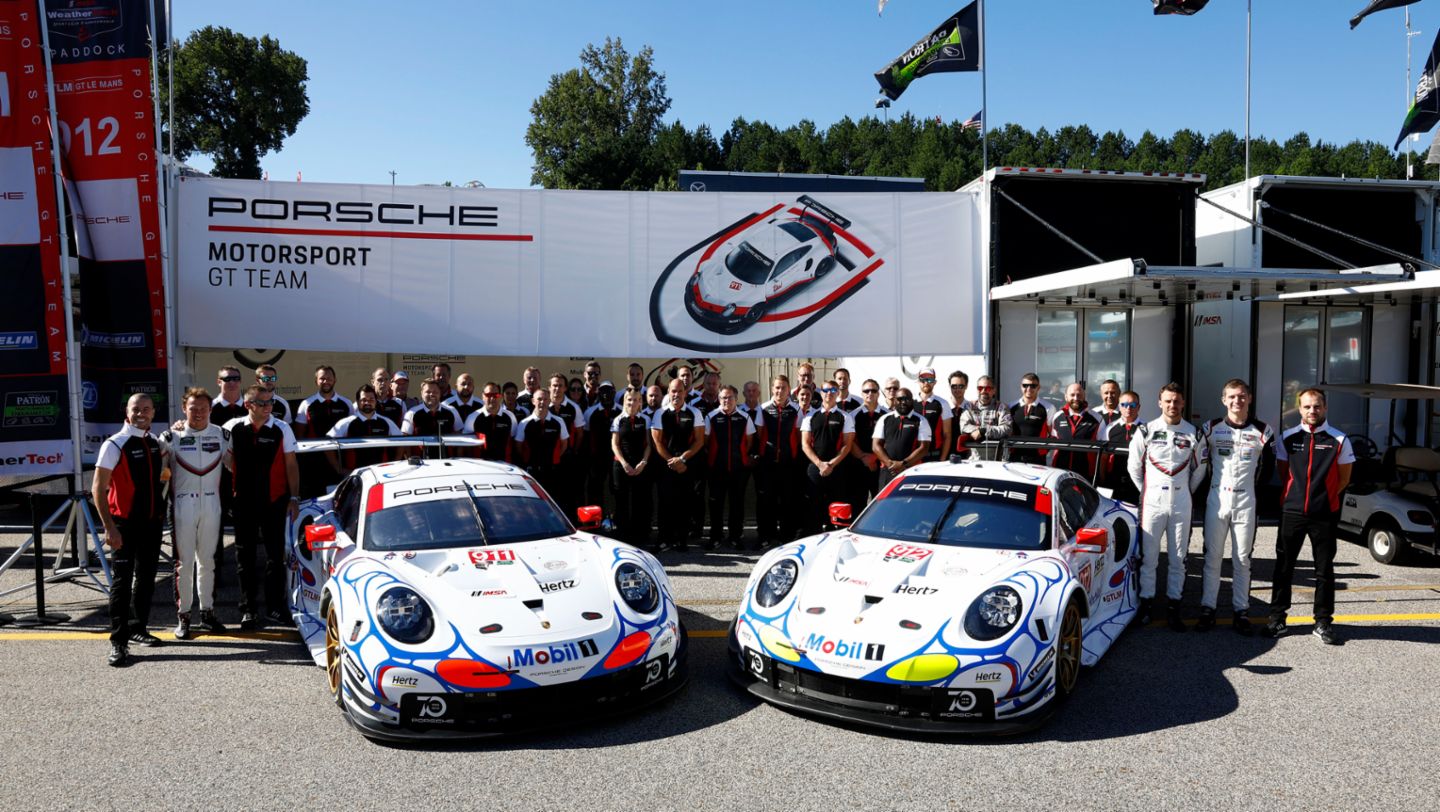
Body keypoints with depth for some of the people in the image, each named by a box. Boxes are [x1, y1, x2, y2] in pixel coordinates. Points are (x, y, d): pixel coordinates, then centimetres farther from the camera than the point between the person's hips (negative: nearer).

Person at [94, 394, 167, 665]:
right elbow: (98, 489, -14)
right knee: (122, 581, -5)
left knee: (146, 579, 14)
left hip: (152, 521, 6)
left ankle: (137, 628, 28)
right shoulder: (114, 445, -11)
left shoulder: (156, 444, 8)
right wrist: (110, 528, -19)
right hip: (125, 523, -6)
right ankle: (118, 642, 0)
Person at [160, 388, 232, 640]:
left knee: (207, 560, 10)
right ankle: (183, 616, 9)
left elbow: (234, 465, 14)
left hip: (211, 504, 2)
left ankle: (207, 611, 20)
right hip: (183, 505, -2)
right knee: (184, 561, 0)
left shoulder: (221, 435, 5)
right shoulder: (171, 437, -2)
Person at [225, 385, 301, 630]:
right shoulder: (233, 428, 1)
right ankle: (248, 609, 17)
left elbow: (291, 465, 1)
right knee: (245, 555, 8)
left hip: (274, 500, -1)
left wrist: (294, 497, -3)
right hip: (243, 500, 1)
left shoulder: (282, 429, -2)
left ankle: (275, 607, 14)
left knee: (276, 554, 4)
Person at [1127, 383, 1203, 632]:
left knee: (1178, 557, 5)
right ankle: (1146, 602, 10)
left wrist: (1186, 491, 14)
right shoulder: (1146, 431, 0)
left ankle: (1173, 606, 12)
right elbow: (1134, 466, 7)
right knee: (1149, 556, 0)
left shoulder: (1193, 434, 5)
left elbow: (1198, 468, 16)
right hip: (1152, 501, -1)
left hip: (1181, 503, 2)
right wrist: (1145, 491, 8)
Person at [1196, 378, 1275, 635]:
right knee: (1213, 556, 3)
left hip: (1247, 501, 0)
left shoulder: (1262, 432, 2)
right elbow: (1200, 463, 8)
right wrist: (1214, 486, 4)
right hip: (1217, 499, 0)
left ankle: (1241, 612, 12)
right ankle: (1207, 609, 9)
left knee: (1242, 559, 6)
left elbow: (1267, 469, 10)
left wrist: (1257, 494, 6)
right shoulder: (1211, 428, 2)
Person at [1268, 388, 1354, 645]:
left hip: (1324, 514, -1)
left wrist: (1324, 496, 5)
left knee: (1324, 570, 7)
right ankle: (1277, 618, 17)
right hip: (1292, 511, 2)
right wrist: (1298, 494, 6)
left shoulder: (1339, 440, -3)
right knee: (1283, 566, 7)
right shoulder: (1288, 438, 3)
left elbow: (1344, 479, 5)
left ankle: (1323, 623, 17)